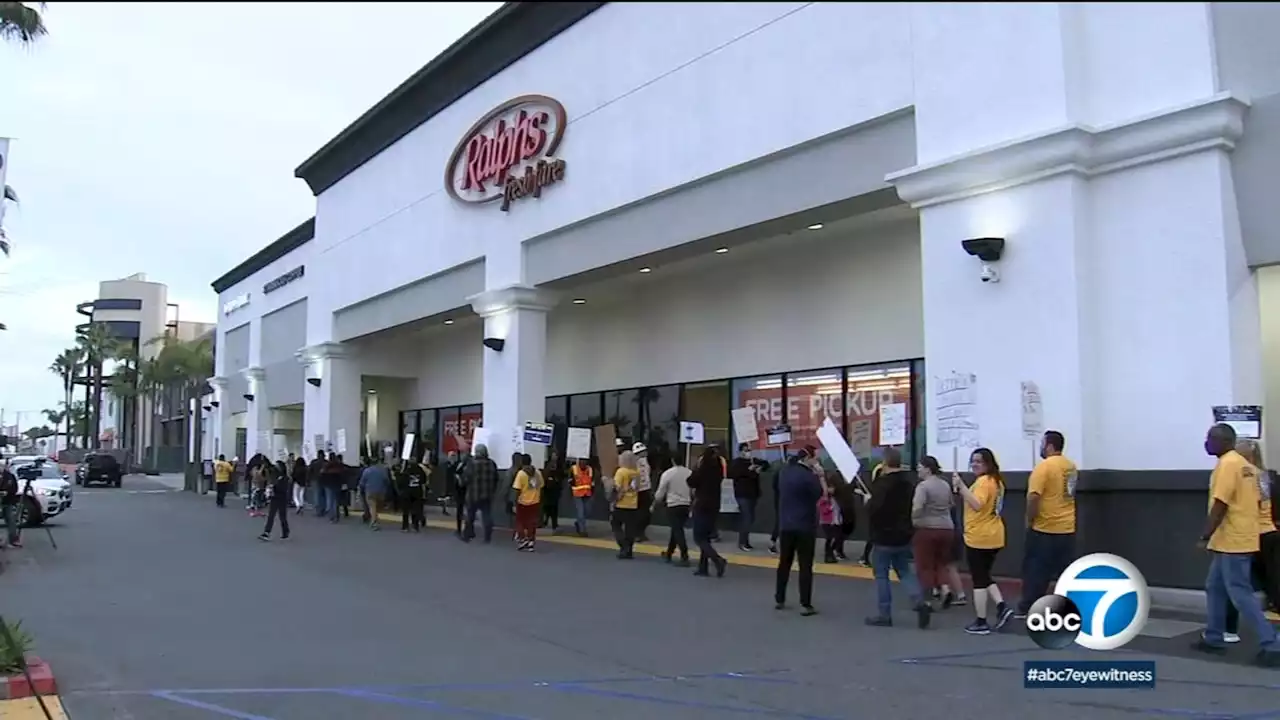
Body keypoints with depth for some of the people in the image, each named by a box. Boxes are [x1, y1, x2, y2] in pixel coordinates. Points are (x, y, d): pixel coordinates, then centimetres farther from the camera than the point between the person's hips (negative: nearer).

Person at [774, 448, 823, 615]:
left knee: (784, 563, 16)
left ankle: (779, 599, 23)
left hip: (785, 525, 6)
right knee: (805, 566, -1)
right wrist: (818, 476, -6)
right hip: (805, 526, -6)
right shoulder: (808, 475, -18)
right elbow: (820, 494, -10)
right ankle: (805, 605, -1)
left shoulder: (784, 472, 5)